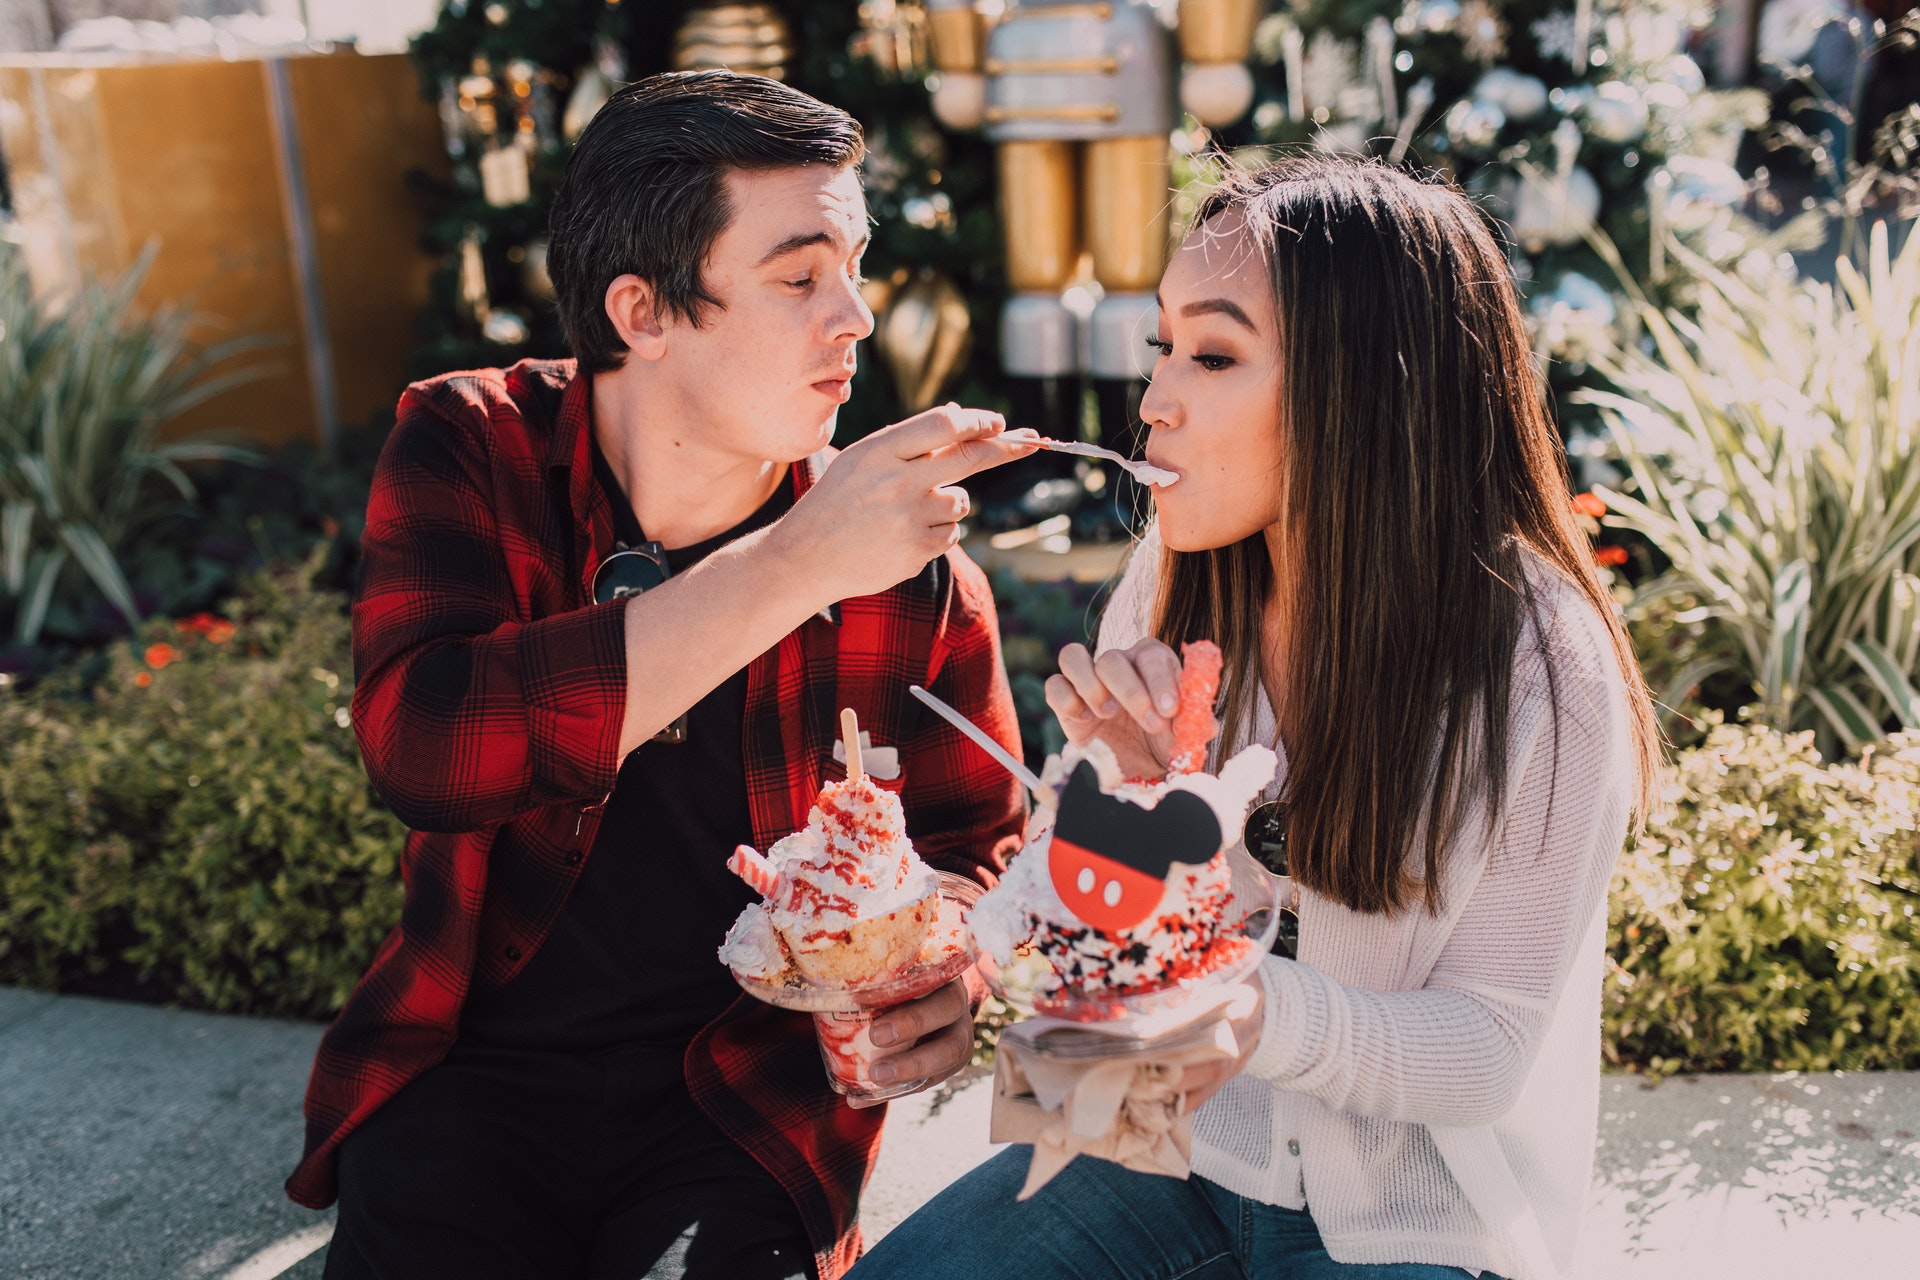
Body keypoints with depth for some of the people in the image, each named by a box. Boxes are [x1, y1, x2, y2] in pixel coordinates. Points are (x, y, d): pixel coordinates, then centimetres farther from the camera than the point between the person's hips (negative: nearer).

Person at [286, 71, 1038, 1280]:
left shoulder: (915, 571, -7)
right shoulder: (472, 449, -8)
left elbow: (980, 844, 6)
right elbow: (421, 748, -26)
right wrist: (793, 565, -30)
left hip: (747, 1098, 0)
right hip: (473, 1070, 1)